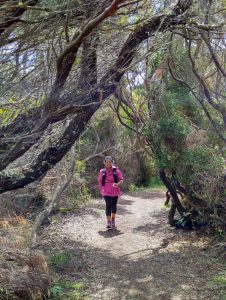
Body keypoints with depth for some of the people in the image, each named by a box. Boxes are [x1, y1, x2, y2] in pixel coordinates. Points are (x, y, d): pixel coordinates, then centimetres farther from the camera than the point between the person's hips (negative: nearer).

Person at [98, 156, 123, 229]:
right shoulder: (102, 171, 0)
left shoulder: (116, 170, -4)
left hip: (115, 191, 1)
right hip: (106, 192, -1)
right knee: (108, 205, -11)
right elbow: (100, 181, 10)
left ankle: (113, 220, 34)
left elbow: (121, 179, -3)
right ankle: (108, 222, -6)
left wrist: (118, 184, -22)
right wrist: (101, 189, 6)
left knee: (114, 206, 13)